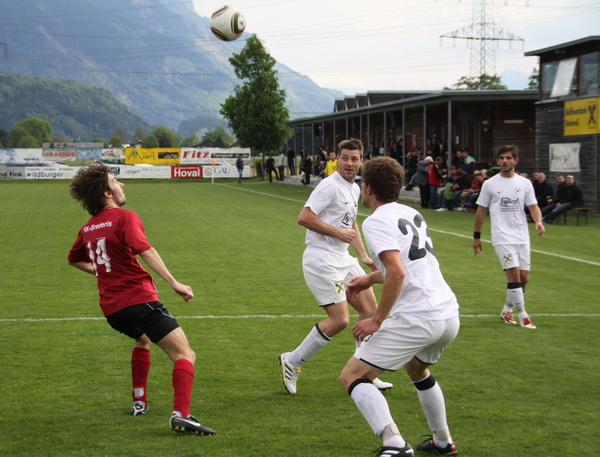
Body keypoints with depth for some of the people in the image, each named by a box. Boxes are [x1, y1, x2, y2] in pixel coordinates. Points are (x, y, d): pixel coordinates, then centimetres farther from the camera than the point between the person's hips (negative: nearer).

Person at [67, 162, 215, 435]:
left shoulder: (88, 228, 15)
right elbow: (145, 250, -24)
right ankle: (181, 415, -29)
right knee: (184, 354, -10)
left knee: (142, 341, 37)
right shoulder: (125, 218, -7)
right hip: (139, 300, -8)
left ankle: (139, 401, 35)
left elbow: (74, 259, 33)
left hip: (111, 308, 8)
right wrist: (173, 283, -29)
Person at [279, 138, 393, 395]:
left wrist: (364, 256, 18)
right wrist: (339, 233, -18)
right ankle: (291, 362, 3)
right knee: (340, 320, -12)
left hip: (343, 259, 9)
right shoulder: (330, 186, -14)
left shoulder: (354, 189, 15)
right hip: (321, 261, -9)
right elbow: (304, 218, -21)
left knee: (370, 310, 6)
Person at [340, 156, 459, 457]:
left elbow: (397, 273, -22)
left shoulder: (376, 221, -9)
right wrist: (371, 278, 37)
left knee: (352, 376, -3)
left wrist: (377, 319, -16)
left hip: (417, 319, -9)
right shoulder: (411, 213, 16)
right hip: (450, 315, 9)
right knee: (417, 369, 36)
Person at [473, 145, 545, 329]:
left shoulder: (525, 183, 7)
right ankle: (522, 315, -6)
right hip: (502, 238, -3)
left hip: (522, 238, 4)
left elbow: (533, 206, 5)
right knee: (514, 274, -16)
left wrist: (538, 221, -17)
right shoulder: (490, 184, 1)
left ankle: (507, 310, 26)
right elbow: (481, 210, 7)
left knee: (523, 278, 5)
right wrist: (476, 236, 8)